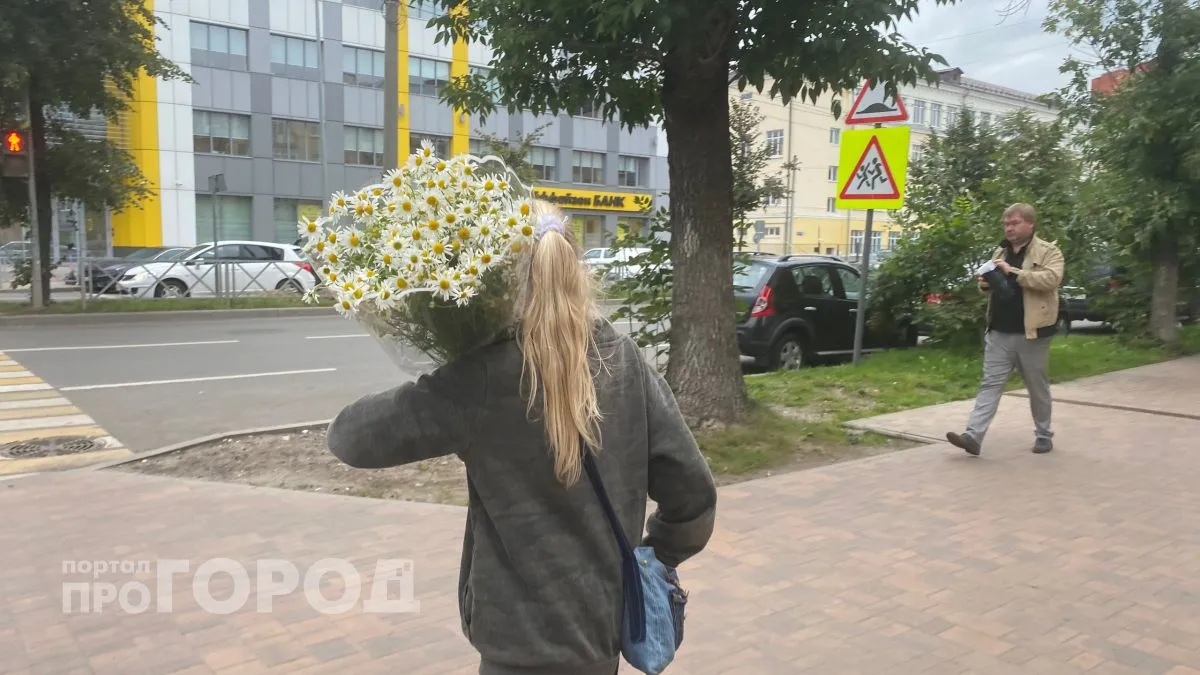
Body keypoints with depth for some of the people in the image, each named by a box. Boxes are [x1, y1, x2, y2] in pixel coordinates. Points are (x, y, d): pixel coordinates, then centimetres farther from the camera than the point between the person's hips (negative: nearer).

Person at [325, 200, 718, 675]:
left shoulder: (486, 378, -20)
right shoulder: (625, 360, -6)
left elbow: (350, 437, -14)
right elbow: (693, 492, -3)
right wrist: (655, 560, 13)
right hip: (603, 624, 6)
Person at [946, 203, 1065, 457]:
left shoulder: (1049, 251, -3)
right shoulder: (1001, 252, 15)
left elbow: (1051, 279, -21)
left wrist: (1014, 272, -25)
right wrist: (986, 283, 1)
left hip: (1030, 334, -4)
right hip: (998, 333, 5)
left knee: (1037, 387, 10)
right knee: (990, 384, -1)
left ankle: (1044, 435, 26)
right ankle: (973, 436, -7)